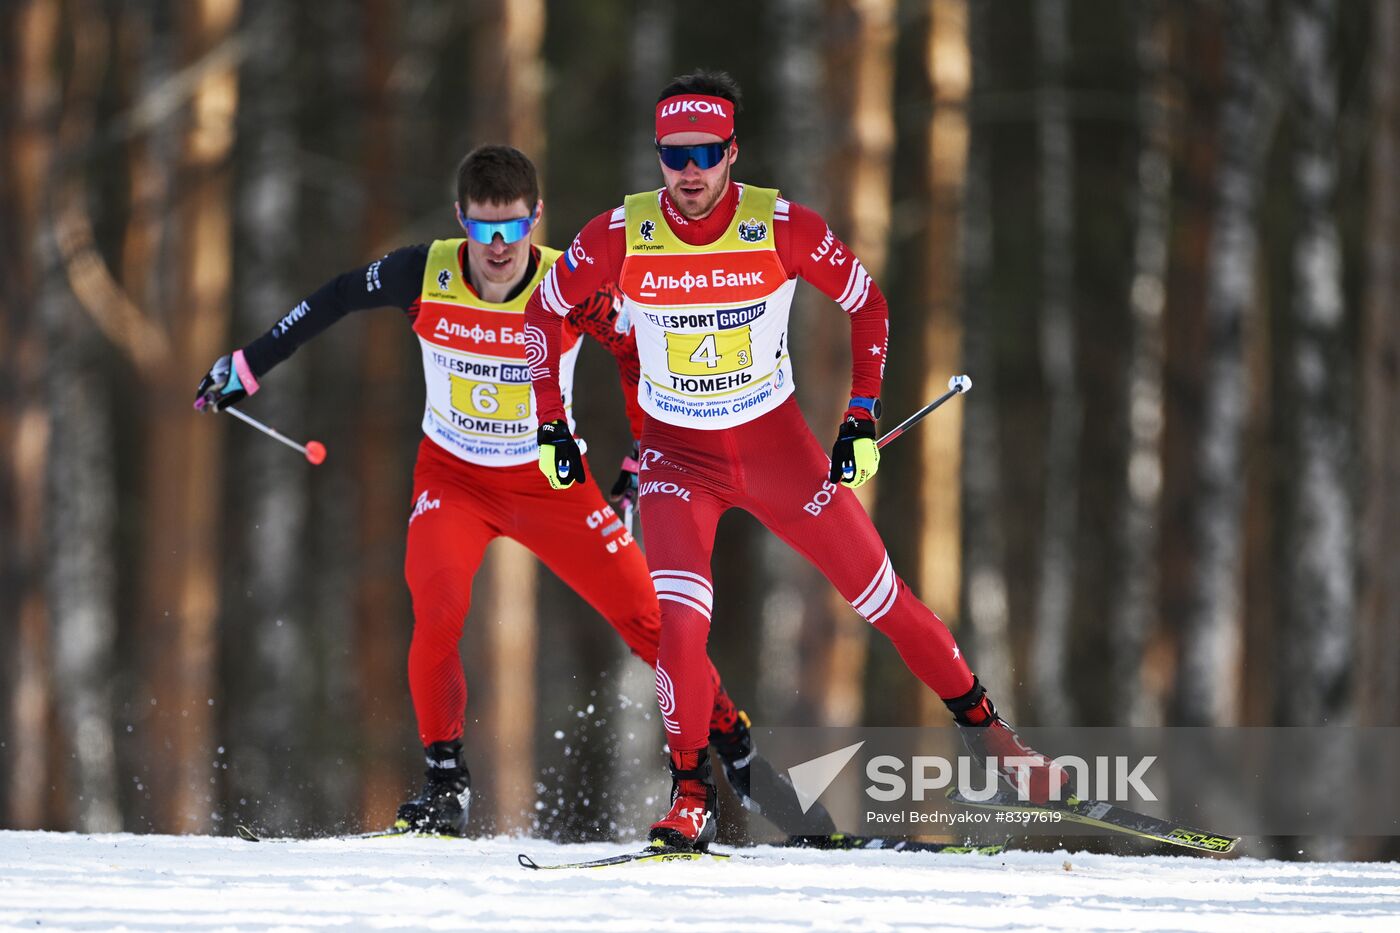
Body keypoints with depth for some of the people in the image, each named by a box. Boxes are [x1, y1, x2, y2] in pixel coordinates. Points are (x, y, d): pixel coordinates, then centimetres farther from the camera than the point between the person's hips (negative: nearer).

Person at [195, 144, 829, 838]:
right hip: (451, 475, 0)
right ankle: (445, 779, -8)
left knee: (647, 618, -7)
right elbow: (336, 299, -1)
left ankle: (736, 747, 15)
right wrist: (248, 367, 4)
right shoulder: (423, 275, -18)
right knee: (438, 608, -26)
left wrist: (645, 461, -5)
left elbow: (643, 356, -5)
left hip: (552, 481, 0)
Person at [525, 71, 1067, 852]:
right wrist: (551, 425, -1)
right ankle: (692, 798, -6)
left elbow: (867, 303, -2)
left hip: (777, 445, 1)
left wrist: (863, 419, -7)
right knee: (680, 620, -21)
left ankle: (984, 728, 25)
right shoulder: (619, 237, -16)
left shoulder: (783, 228, -18)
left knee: (881, 597, 5)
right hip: (679, 456, 0)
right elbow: (547, 312, 2)